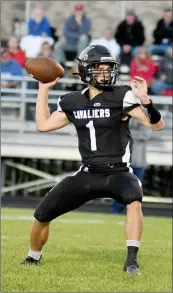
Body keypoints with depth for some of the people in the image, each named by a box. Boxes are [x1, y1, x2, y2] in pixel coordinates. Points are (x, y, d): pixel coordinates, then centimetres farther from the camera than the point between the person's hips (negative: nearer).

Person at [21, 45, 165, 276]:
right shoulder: (73, 102, 5)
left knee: (134, 200, -38)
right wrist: (44, 89, 12)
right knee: (42, 214, 3)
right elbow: (43, 125, 14)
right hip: (87, 174, 4)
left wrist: (145, 100, -30)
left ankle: (132, 261, -31)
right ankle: (34, 257, 32)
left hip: (118, 173, -4)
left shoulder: (122, 97, -9)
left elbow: (157, 125, -12)